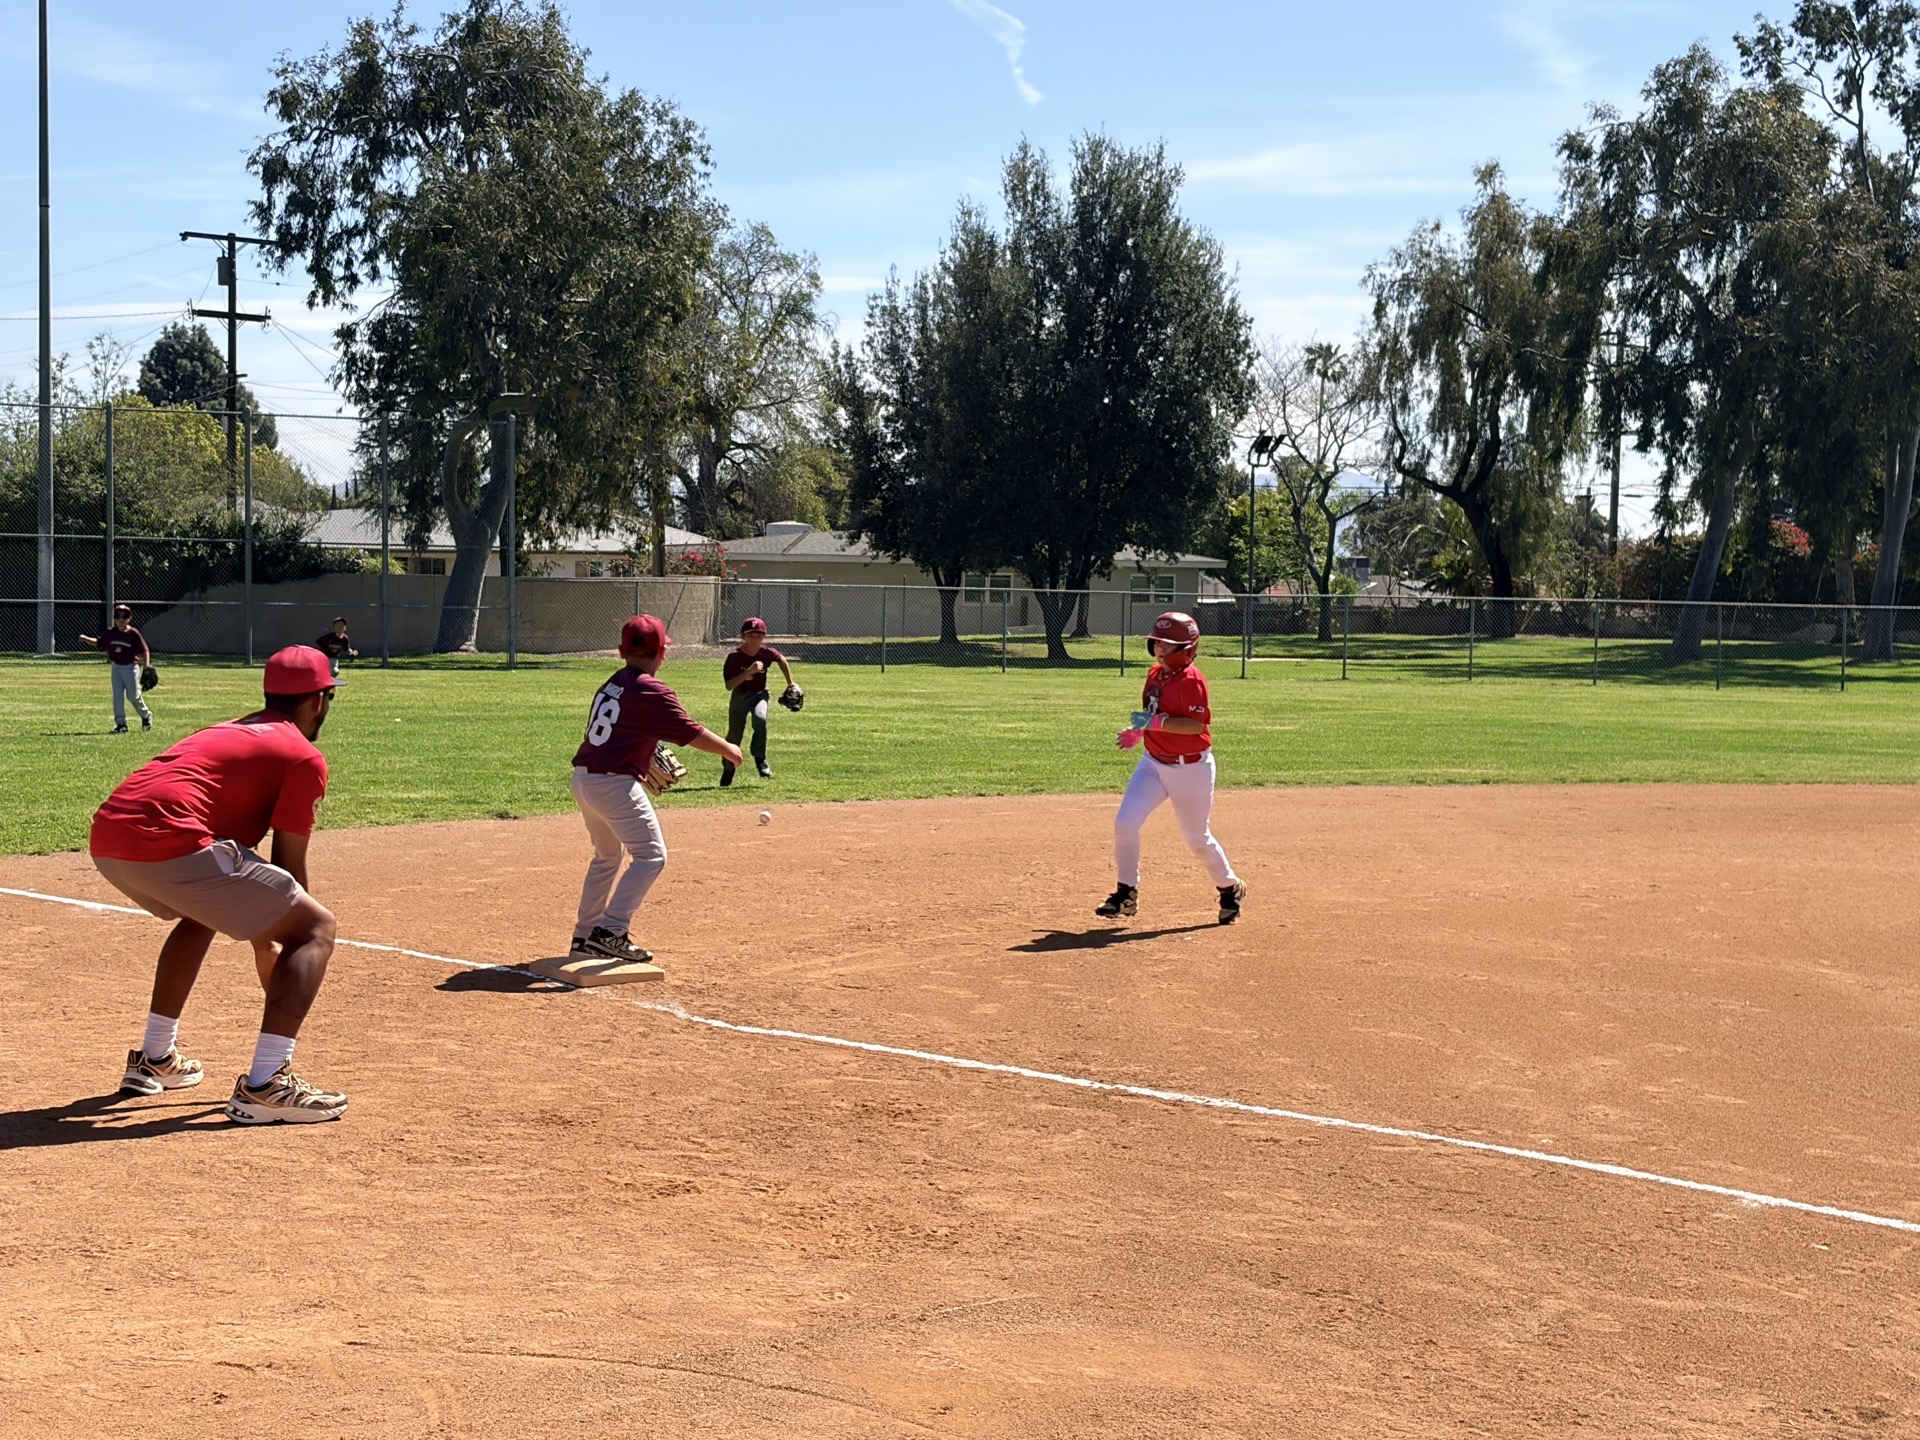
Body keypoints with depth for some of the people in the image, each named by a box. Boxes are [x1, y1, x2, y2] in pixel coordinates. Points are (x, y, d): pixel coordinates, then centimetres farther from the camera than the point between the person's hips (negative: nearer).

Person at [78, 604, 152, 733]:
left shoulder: (134, 634, -8)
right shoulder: (111, 634, 3)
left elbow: (144, 651, -7)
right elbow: (98, 642, 10)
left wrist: (147, 667, -16)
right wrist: (86, 639, -8)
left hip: (130, 668, -4)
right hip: (116, 668, 4)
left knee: (133, 696, 0)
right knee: (117, 696, -1)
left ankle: (146, 716, 25)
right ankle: (121, 724, 1)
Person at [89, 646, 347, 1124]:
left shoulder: (228, 731, 32)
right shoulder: (305, 757, 7)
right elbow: (290, 868, 6)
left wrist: (264, 936, 42)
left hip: (105, 840, 9)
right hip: (168, 843, -9)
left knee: (205, 909, 38)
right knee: (317, 927, -1)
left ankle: (154, 1059, 41)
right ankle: (265, 1085, -12)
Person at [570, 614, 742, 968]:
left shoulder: (609, 685, 14)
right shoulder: (652, 691, -11)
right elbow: (691, 733, -9)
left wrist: (647, 766, 32)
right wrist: (727, 749, 7)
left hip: (582, 779, 9)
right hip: (615, 784, -9)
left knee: (607, 856, 23)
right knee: (651, 856, -3)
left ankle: (585, 937, 28)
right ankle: (611, 931, -13)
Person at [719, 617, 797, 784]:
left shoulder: (767, 653, -16)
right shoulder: (735, 657, -22)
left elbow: (781, 660, 8)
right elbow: (729, 685, -28)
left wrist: (791, 684, 10)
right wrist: (749, 672, -38)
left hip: (759, 694, 0)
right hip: (740, 695, 0)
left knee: (760, 719, -31)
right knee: (734, 734, 4)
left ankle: (760, 760, -15)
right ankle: (728, 771, 27)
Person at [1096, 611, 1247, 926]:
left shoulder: (1191, 680, -18)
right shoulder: (1156, 674, 7)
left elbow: (1197, 725, -26)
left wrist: (1156, 722, -32)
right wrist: (1138, 732, 8)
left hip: (1190, 768, -7)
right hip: (1154, 763, 7)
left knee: (1197, 838, 6)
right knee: (1125, 823, -9)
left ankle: (1230, 888, 32)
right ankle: (1127, 893, 2)